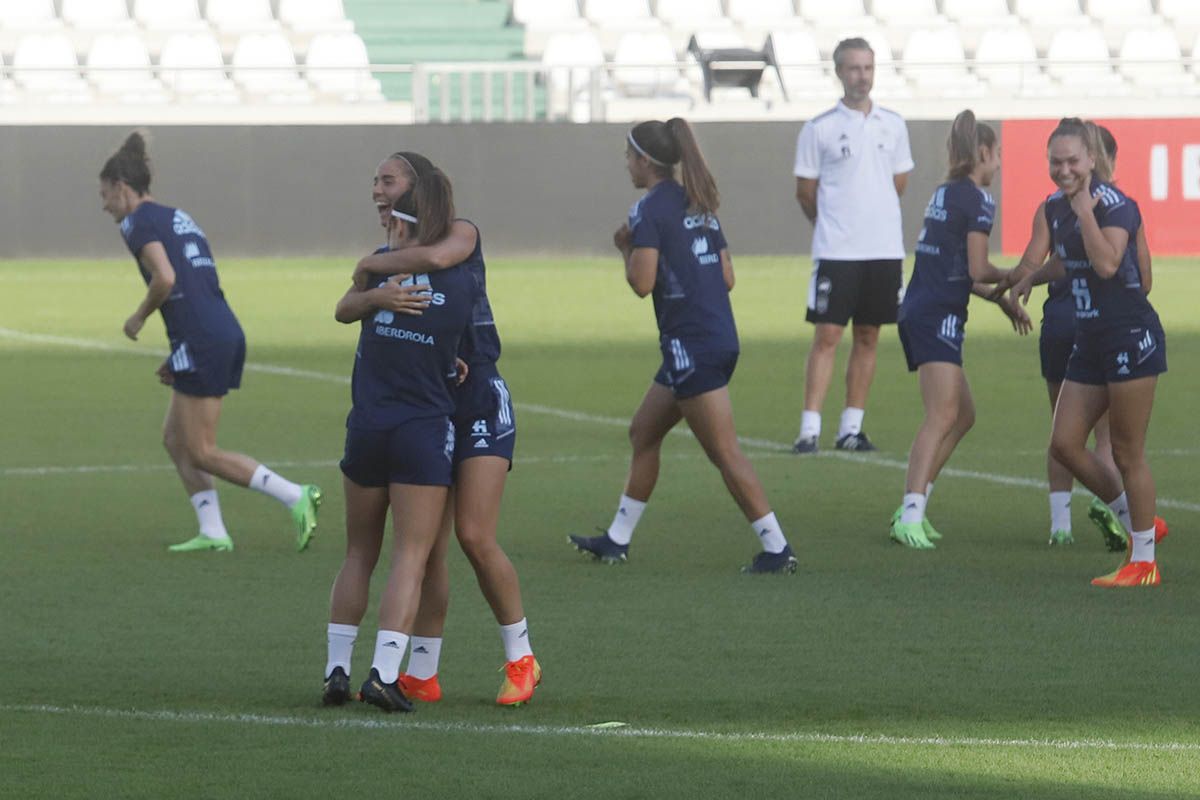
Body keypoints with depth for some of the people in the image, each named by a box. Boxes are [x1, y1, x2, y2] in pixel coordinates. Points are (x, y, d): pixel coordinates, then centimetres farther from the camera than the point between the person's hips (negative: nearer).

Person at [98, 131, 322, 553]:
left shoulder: (140, 222, -5)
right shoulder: (178, 218, 23)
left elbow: (165, 278, -19)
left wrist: (138, 317, -2)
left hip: (201, 342, -9)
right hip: (227, 334, 9)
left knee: (203, 454, -3)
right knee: (175, 439, 16)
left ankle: (296, 496, -10)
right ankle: (212, 532, 10)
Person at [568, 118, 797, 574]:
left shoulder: (649, 211, -11)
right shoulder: (699, 206, 14)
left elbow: (642, 283, -16)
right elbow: (726, 277, 14)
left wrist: (626, 248, 1)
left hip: (691, 345, -9)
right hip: (720, 337, 9)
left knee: (725, 454, -7)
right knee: (643, 433, 19)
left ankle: (777, 549, -8)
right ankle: (616, 541, 27)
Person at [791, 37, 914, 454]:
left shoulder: (892, 125, 8)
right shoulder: (819, 129, -3)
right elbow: (805, 192, 4)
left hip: (884, 248, 4)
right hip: (835, 249, -4)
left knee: (868, 337, 6)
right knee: (827, 335, -8)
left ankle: (851, 427, 11)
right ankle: (809, 429, -8)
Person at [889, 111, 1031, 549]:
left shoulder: (944, 193, 19)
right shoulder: (977, 199, -8)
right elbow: (978, 270, -11)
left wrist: (1001, 299, 26)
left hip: (917, 311, 10)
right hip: (939, 316, -10)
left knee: (962, 415, 16)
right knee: (943, 415, -16)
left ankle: (912, 509, 14)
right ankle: (910, 516, -27)